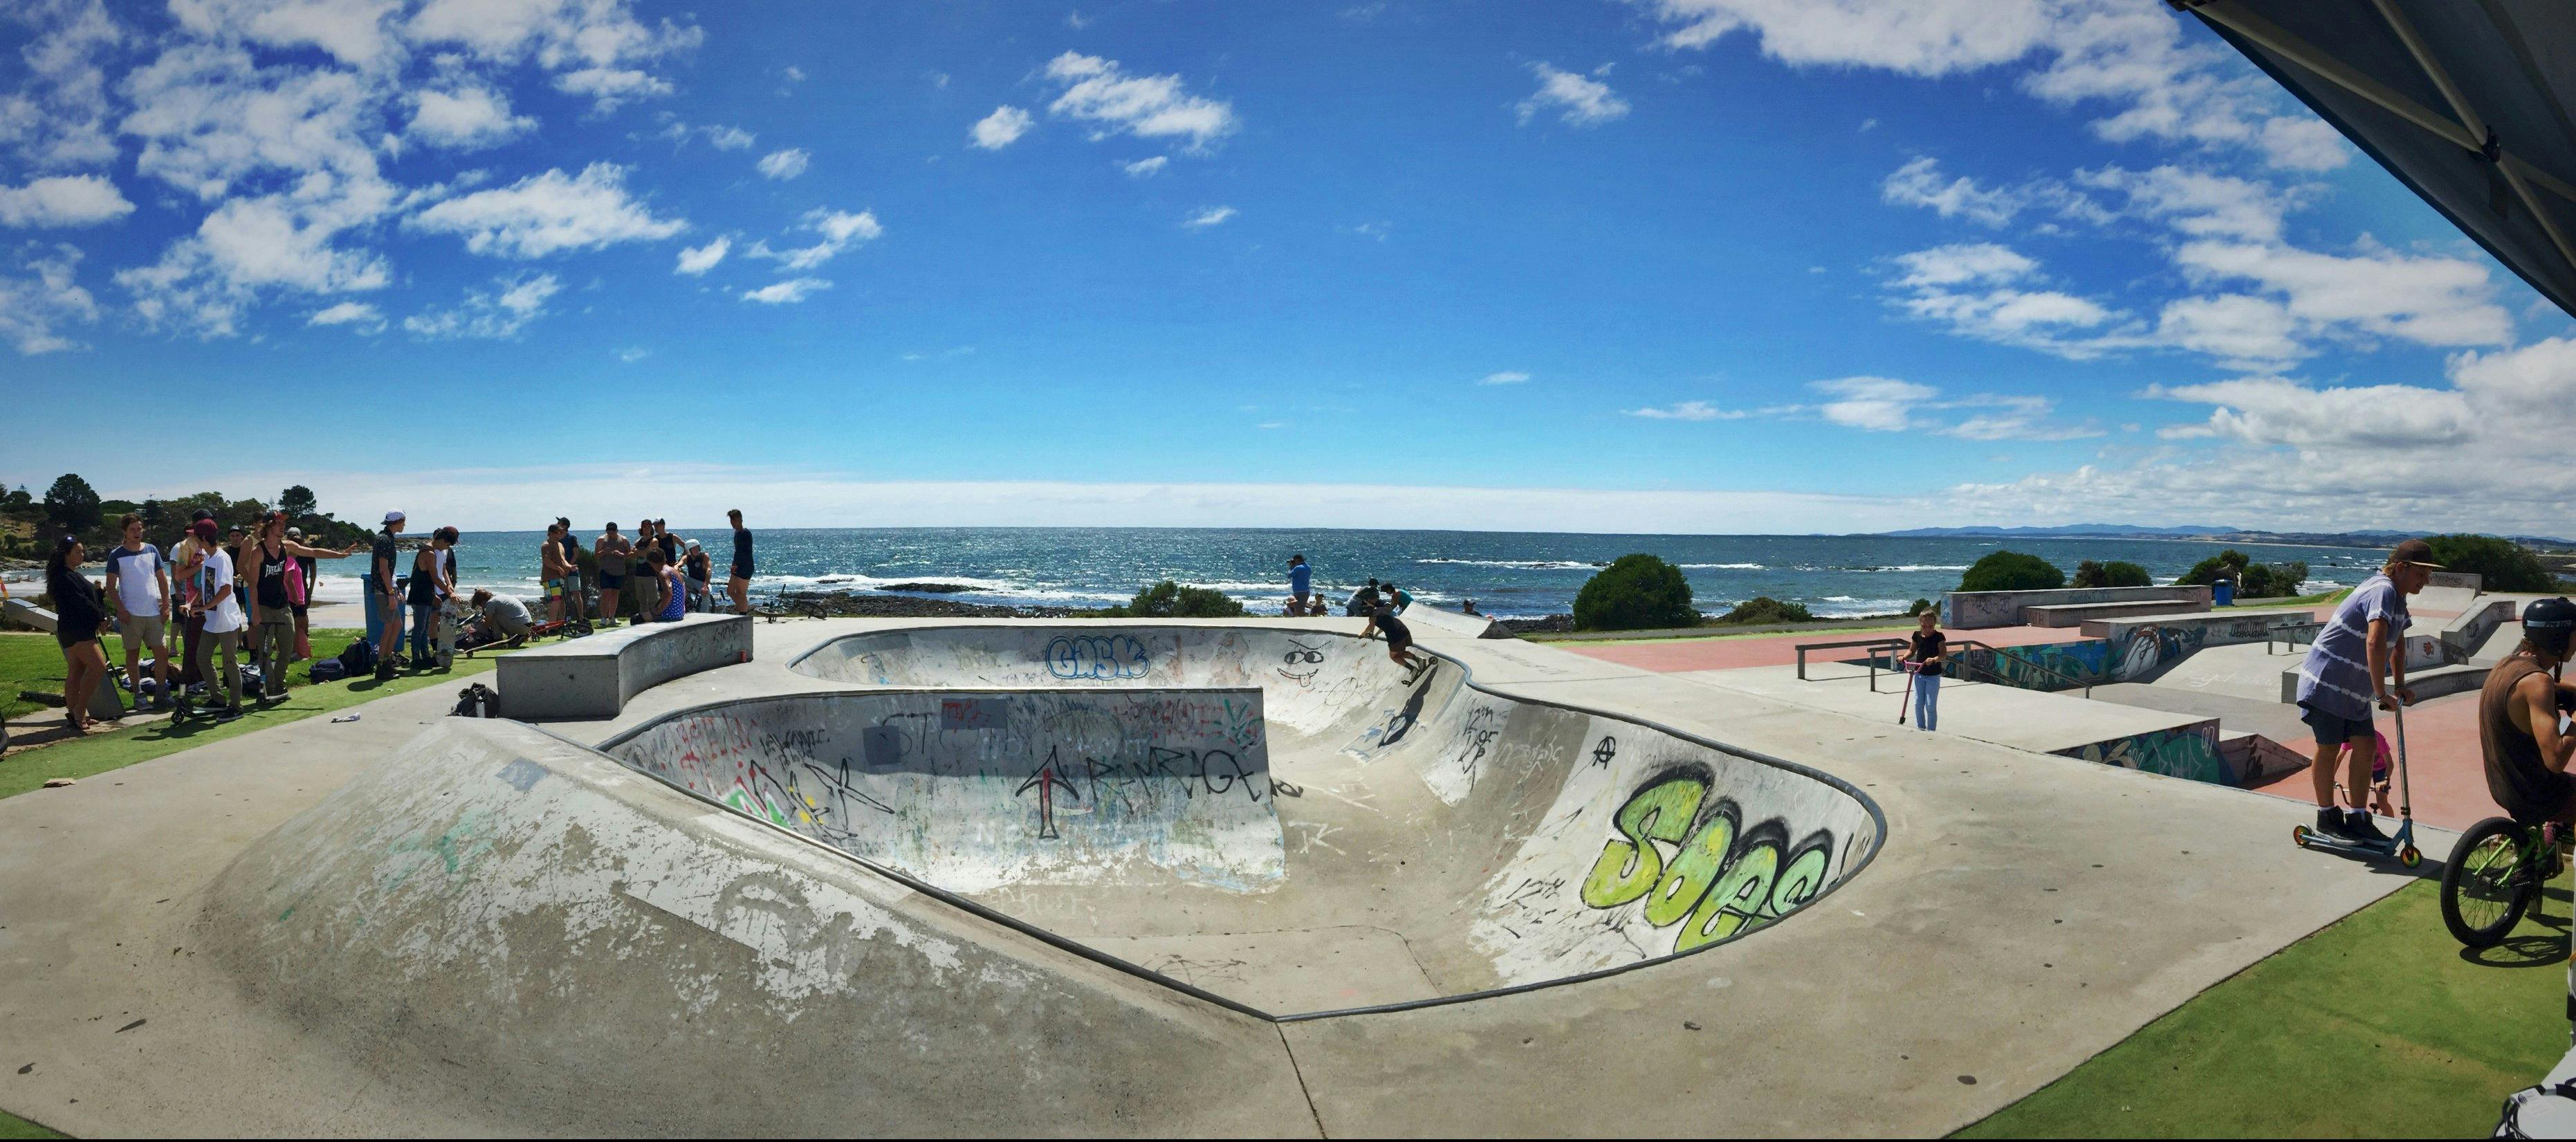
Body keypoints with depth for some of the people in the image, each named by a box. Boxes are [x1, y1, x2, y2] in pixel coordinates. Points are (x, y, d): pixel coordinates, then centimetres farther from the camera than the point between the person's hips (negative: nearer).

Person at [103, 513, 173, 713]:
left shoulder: (152, 551, 8)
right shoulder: (117, 555, 0)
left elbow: (163, 580, 11)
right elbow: (111, 587, -1)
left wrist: (166, 605, 2)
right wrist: (121, 609, -12)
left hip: (154, 612, 2)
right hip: (131, 613, -2)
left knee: (162, 651, -2)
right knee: (133, 654, 5)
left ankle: (160, 694, 5)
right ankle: (138, 694, 12)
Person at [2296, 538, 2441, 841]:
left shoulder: (2396, 597, 12)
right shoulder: (2383, 591, -21)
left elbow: (2397, 643, 28)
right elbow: (2375, 643, -34)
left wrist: (2400, 687, 23)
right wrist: (2382, 694, -31)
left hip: (2354, 689, 9)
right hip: (2327, 681, -9)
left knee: (2366, 747, 6)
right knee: (2330, 748, 1)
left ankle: (2357, 818, 13)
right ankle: (2327, 816, 13)